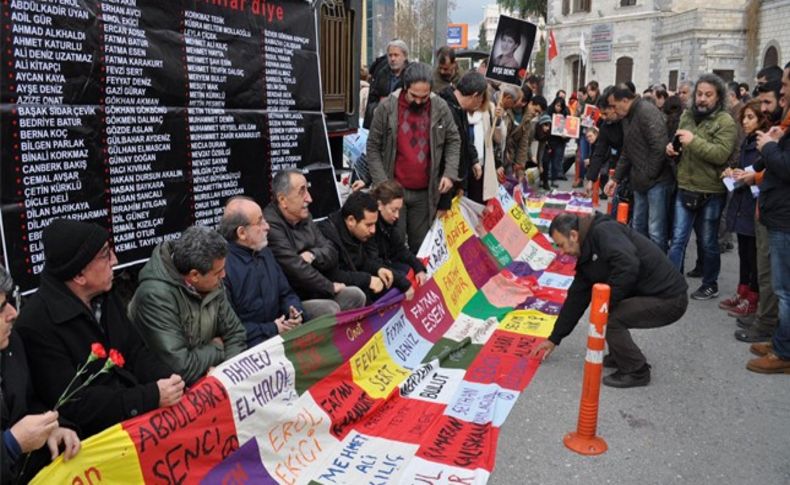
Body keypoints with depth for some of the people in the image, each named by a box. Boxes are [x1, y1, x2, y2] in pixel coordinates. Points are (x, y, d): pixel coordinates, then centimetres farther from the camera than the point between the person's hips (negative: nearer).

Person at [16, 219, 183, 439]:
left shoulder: (105, 295, 6)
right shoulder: (37, 325, -18)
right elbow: (73, 404, -19)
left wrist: (168, 379, -10)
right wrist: (152, 397, -23)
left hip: (137, 408, 8)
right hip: (94, 435, -7)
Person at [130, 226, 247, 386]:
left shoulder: (212, 284, -5)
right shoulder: (156, 296, -26)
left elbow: (235, 333, 2)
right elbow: (181, 369, -29)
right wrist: (217, 348, -11)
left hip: (205, 378, 6)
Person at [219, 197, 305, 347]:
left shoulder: (264, 252, 12)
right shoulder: (222, 264, -17)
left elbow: (286, 293, 19)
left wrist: (295, 312, -2)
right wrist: (271, 329, -16)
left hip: (280, 329, 8)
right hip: (250, 342, -8)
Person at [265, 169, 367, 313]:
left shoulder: (304, 217, 9)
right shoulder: (270, 226, -21)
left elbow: (331, 253, 9)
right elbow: (296, 271, -23)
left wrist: (312, 255, -14)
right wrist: (330, 287, -9)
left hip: (314, 292, 9)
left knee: (356, 295, -1)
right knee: (330, 310, -26)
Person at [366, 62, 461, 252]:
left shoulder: (440, 108, -2)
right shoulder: (386, 107, -7)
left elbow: (453, 141, 9)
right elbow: (373, 147, -2)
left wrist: (450, 172, -6)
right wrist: (382, 183, -10)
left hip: (425, 192, 2)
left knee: (420, 245, 9)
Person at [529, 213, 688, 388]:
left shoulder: (604, 232, -17)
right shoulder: (586, 257, 10)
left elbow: (628, 265, -33)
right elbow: (576, 299, 16)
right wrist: (554, 339, 19)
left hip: (669, 299, -9)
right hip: (648, 295, 9)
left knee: (608, 318, -19)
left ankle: (636, 372, 0)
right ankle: (619, 355, 23)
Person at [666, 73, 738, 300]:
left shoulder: (725, 121, -10)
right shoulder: (686, 116, 9)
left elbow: (721, 155, -22)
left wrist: (694, 141, -29)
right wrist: (672, 148, 0)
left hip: (711, 192, -4)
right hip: (685, 188, 5)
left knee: (709, 242, 9)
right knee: (678, 239, 4)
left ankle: (710, 285, 25)